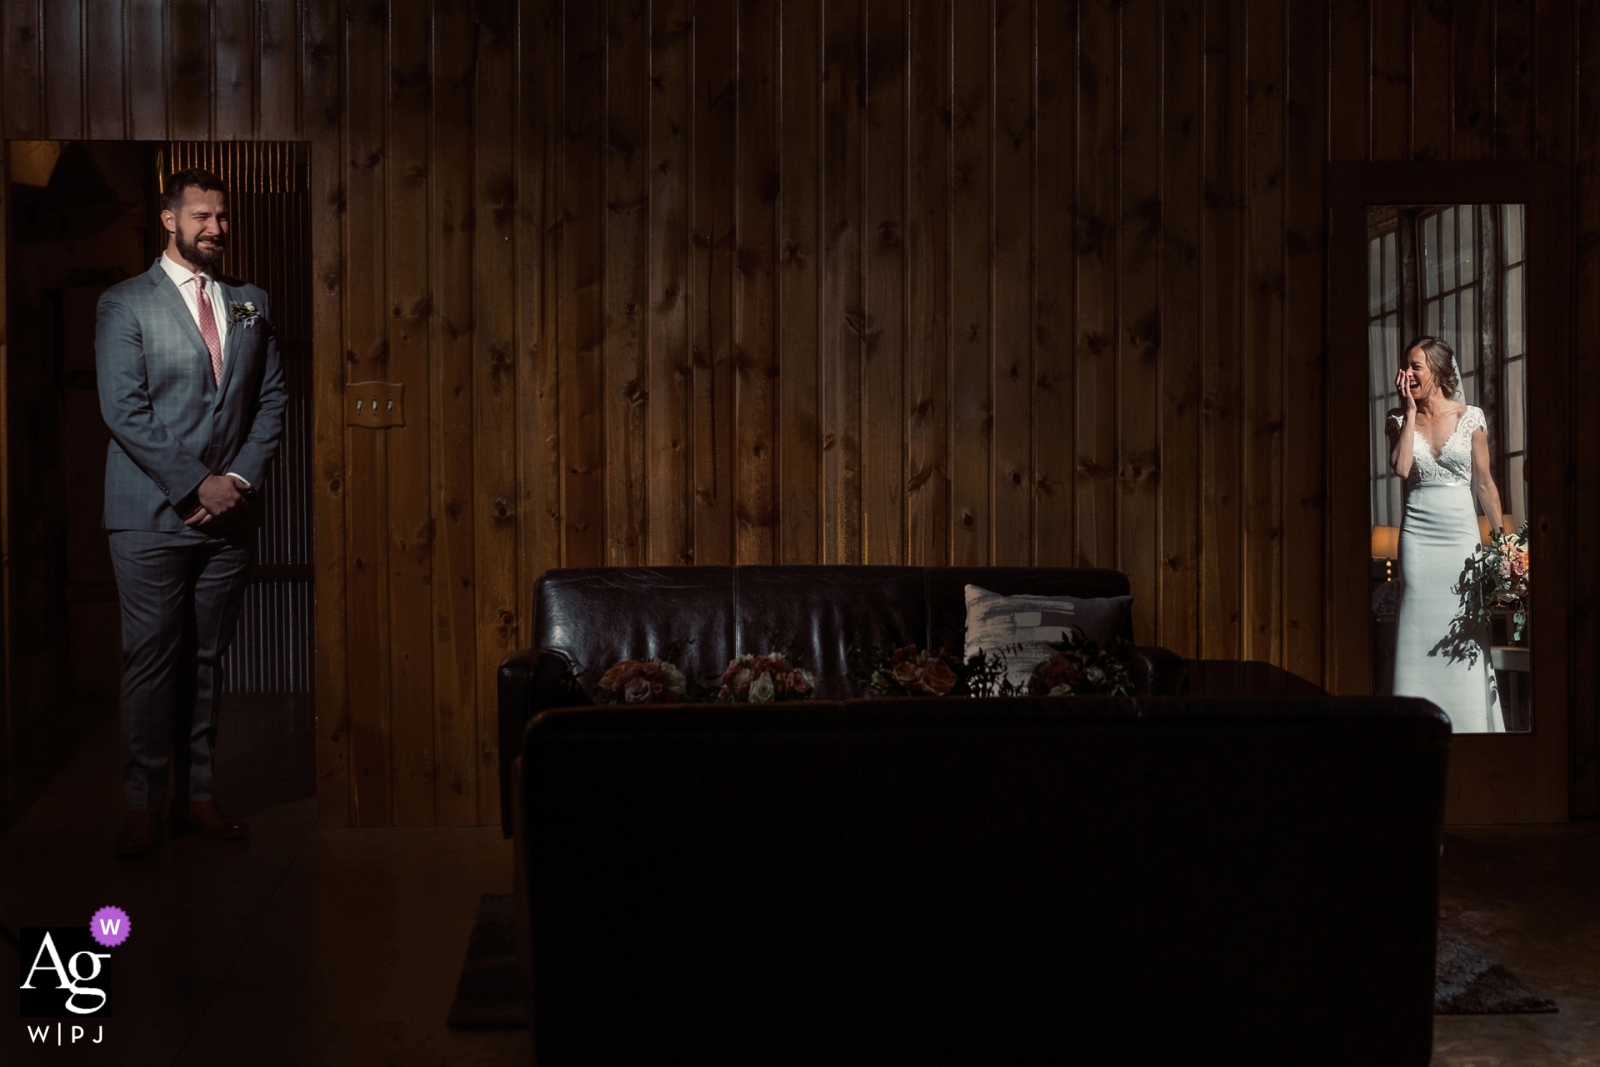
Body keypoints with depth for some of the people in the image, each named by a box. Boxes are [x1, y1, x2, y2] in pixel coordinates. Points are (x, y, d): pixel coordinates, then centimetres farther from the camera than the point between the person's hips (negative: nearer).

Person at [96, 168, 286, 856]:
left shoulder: (250, 305, 13)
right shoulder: (124, 305, 0)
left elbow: (272, 399, 10)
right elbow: (124, 411, -9)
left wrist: (240, 478, -4)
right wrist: (197, 485, -13)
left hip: (229, 514, 4)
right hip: (152, 515, -4)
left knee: (207, 658, 8)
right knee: (151, 660, -2)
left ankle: (196, 796, 15)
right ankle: (143, 806, 5)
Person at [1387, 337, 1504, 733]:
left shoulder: (1470, 418, 3)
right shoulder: (1400, 419, 7)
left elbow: (1484, 483, 5)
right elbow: (1401, 467, -12)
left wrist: (1501, 537, 2)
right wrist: (1410, 411, -6)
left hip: (1461, 532, -1)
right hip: (1418, 532, 1)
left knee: (1464, 629, -3)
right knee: (1420, 628, -1)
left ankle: (1471, 723, 5)